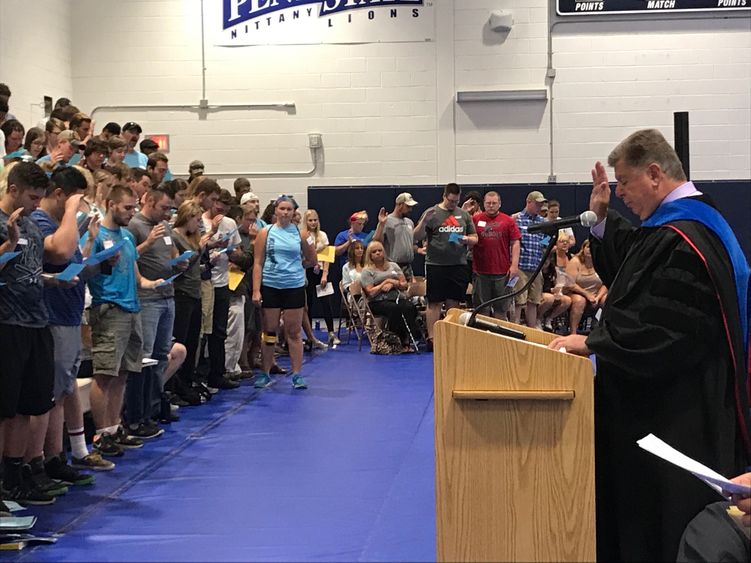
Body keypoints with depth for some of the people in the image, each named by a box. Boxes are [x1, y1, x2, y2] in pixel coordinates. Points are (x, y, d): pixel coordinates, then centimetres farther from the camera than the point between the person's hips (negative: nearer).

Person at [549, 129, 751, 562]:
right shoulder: (680, 222, 9)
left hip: (678, 417, -11)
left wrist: (593, 342, -21)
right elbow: (627, 271, 20)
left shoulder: (684, 240, -25)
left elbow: (663, 330, -29)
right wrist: (602, 218, 11)